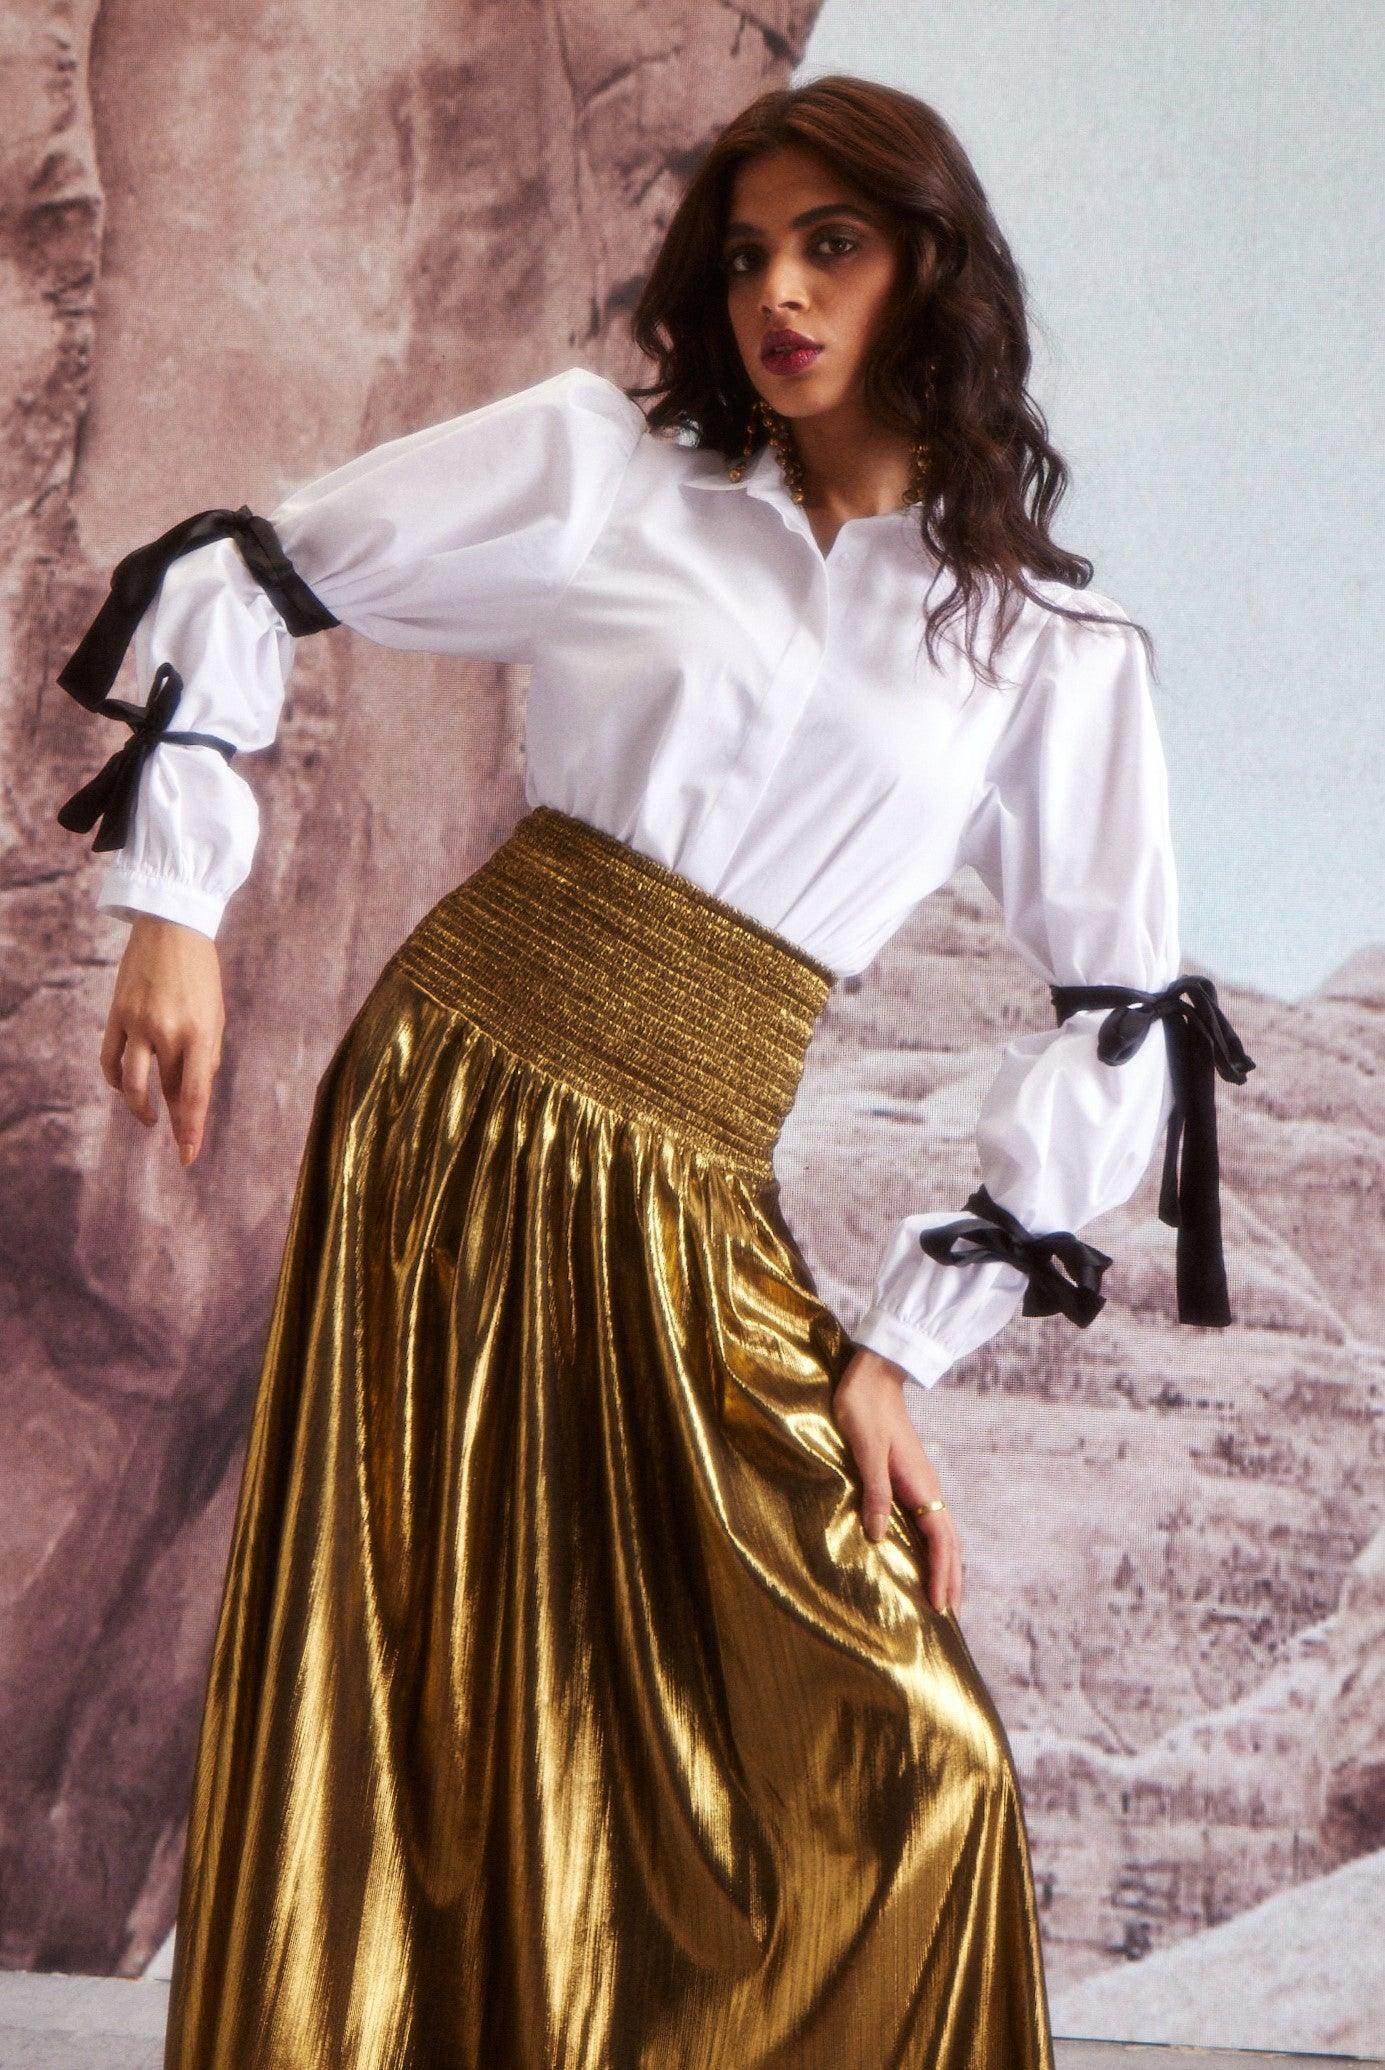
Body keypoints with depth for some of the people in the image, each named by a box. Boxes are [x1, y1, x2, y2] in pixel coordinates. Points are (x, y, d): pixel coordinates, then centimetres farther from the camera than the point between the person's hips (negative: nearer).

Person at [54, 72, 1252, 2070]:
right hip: (447, 1098, -1)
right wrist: (174, 900, -2)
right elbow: (240, 576, 8)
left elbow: (1125, 1023, 6)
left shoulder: (1054, 651, 7)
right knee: (396, 1700, -1)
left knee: (906, 1760, -5)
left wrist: (899, 1345, 1)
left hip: (682, 1208, 1)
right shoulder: (599, 460, 6)